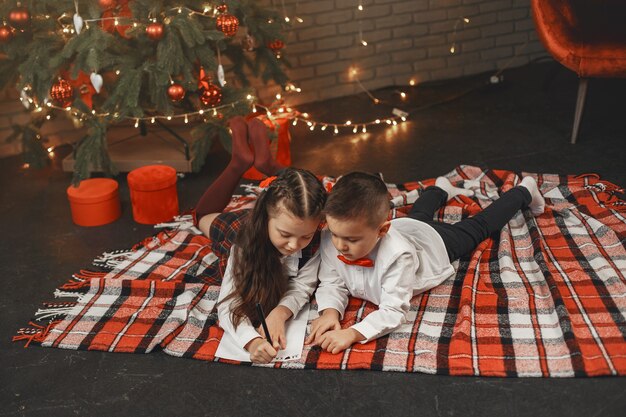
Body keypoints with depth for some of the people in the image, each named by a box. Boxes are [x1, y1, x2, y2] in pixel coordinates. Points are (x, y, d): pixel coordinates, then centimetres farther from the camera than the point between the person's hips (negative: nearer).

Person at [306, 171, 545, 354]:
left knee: (479, 226, 23)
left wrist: (353, 333, -63)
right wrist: (330, 312, -48)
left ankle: (523, 192, 50)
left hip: (435, 240, -4)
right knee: (418, 214, 38)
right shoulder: (330, 241, -38)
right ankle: (440, 190, 70)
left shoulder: (396, 255, -51)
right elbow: (332, 284, -26)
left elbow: (394, 311, -50)